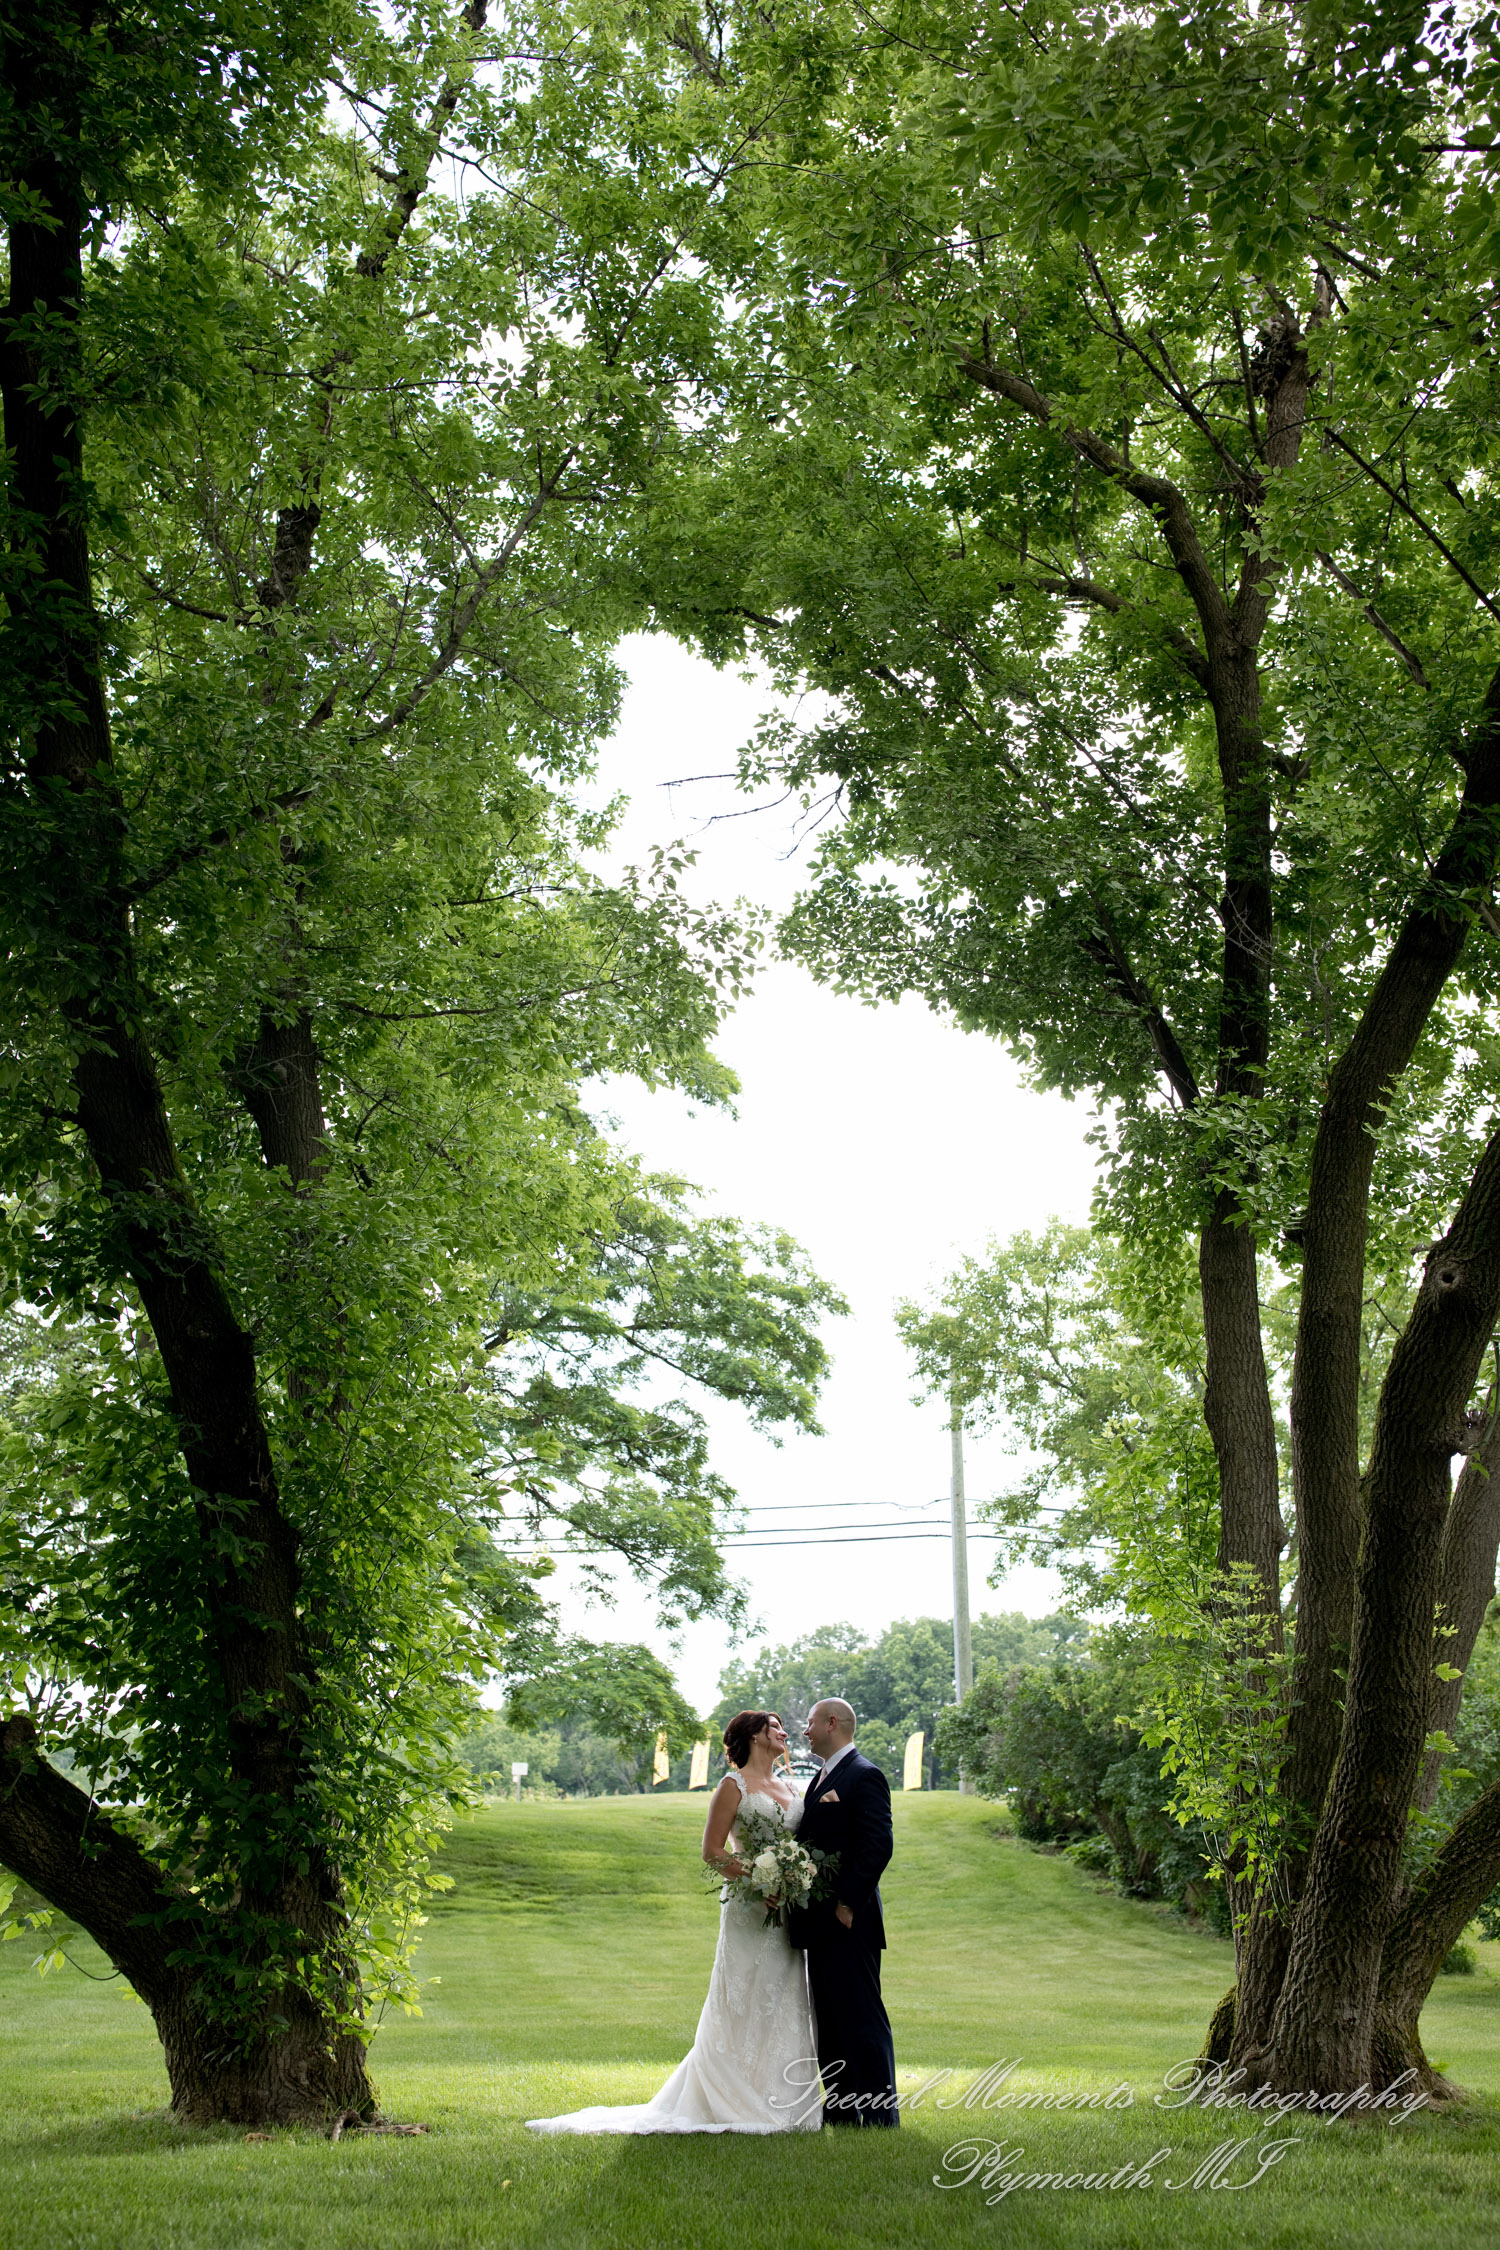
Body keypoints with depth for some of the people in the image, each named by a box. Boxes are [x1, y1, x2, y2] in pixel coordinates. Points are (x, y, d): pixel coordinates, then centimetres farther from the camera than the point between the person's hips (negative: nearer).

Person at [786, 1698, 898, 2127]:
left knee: (863, 2018, -6)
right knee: (829, 2020, 14)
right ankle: (841, 2110, 21)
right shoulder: (823, 1779, 18)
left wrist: (847, 1904, -20)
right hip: (821, 1922, 10)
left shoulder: (864, 1776, -12)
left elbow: (877, 1847, -19)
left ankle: (880, 2115, -2)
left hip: (849, 1921, -10)